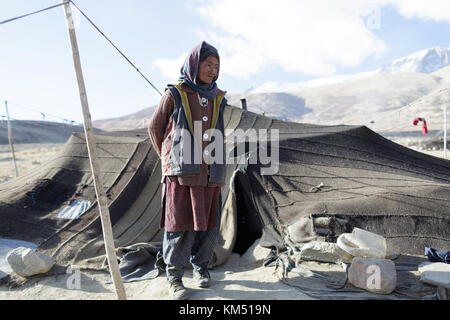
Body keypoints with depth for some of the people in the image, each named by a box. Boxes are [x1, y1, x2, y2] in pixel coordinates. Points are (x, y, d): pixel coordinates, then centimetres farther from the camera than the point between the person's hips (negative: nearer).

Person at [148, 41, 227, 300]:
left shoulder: (218, 99, 11)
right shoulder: (175, 94, 1)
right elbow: (155, 128, 10)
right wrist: (169, 158, 10)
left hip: (210, 173, 4)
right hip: (181, 172, -3)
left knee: (208, 224, 8)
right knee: (180, 225, 0)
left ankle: (201, 266, 28)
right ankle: (174, 276, 15)